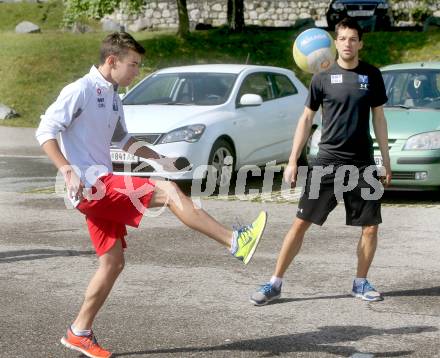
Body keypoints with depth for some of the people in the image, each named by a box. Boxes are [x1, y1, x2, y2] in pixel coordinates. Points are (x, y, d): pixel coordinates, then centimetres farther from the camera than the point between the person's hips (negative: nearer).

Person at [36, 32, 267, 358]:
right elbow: (46, 131, -14)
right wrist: (68, 170, -26)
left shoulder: (113, 97, 17)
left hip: (103, 189, 10)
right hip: (90, 186, -10)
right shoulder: (80, 91, -10)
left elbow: (122, 140, 30)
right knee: (168, 191, -20)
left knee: (113, 262, 11)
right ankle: (235, 242, -22)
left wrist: (159, 159, 17)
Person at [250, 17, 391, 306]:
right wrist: (293, 161, 1)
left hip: (363, 163, 1)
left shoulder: (372, 75, 3)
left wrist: (386, 162, 7)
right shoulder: (323, 77, 0)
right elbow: (307, 119, 5)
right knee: (301, 223, -3)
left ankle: (361, 283, 20)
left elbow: (379, 119, 9)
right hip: (327, 161, -1)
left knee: (371, 227, 1)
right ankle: (275, 284, 4)